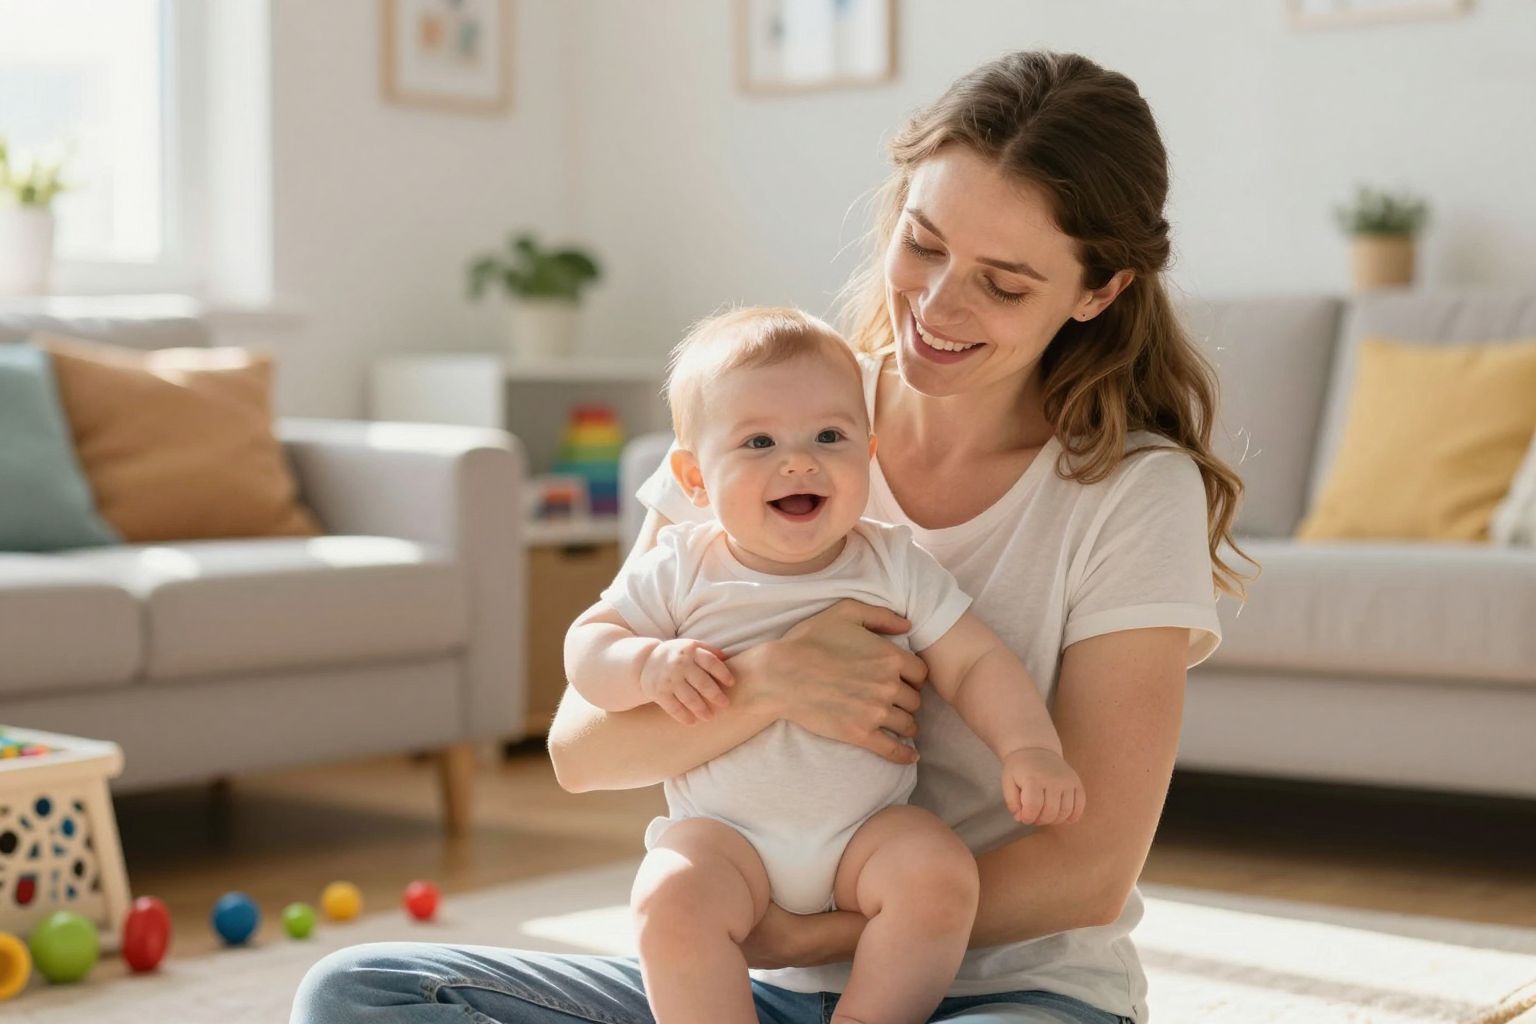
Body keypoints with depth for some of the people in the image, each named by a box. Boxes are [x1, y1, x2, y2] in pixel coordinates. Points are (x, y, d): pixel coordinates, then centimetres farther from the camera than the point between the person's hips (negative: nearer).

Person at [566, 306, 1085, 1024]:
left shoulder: (895, 567, 1)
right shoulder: (681, 571, 0)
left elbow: (976, 664, 1)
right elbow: (586, 645, 2)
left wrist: (1028, 749, -16)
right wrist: (649, 666, -20)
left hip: (870, 829, 1)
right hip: (723, 832, -1)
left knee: (939, 875, -27)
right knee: (669, 899, -29)